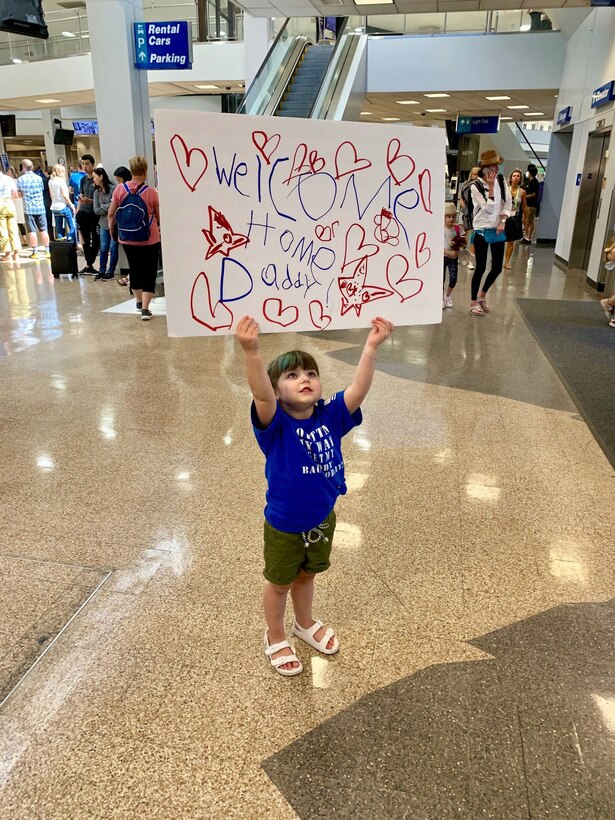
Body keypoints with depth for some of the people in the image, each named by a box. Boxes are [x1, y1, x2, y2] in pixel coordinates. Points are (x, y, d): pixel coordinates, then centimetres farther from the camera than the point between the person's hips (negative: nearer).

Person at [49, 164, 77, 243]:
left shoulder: (50, 181, 10)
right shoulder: (61, 180, -9)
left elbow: (51, 195, 16)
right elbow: (64, 195, -13)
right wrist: (71, 205, -6)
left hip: (55, 207, 7)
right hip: (64, 206, -7)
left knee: (59, 229, 8)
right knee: (72, 227, -2)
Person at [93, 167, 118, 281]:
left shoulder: (113, 189, -9)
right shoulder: (96, 192, 10)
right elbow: (96, 210, 5)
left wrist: (103, 207, -6)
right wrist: (108, 207, -8)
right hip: (103, 223, 5)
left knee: (113, 247, -1)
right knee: (103, 248, 8)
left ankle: (111, 272, 7)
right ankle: (102, 271, 14)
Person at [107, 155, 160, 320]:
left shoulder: (119, 189, -5)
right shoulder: (152, 192, -12)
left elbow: (111, 214, 0)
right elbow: (159, 217, -2)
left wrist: (111, 229, 17)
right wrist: (160, 228, 19)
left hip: (127, 239, 3)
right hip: (149, 239, -3)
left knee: (135, 270, 21)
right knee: (149, 273, 3)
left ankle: (139, 301, 37)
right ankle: (145, 308, -7)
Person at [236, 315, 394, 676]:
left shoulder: (331, 416, -13)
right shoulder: (275, 423, -25)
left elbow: (359, 390, -25)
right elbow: (261, 394, -44)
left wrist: (371, 347, -37)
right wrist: (252, 352, -61)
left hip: (323, 520, 4)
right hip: (284, 526, -4)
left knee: (307, 575, 29)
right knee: (280, 583, 20)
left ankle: (305, 623, 56)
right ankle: (276, 637, 46)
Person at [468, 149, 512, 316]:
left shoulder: (502, 181, 3)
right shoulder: (475, 186, -11)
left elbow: (508, 203, 4)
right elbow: (488, 209, -17)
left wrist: (502, 221, -10)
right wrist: (491, 187, -19)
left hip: (498, 230, 5)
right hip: (482, 231, -5)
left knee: (497, 267, 8)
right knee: (481, 267, -1)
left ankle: (482, 294, 32)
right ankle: (473, 302, 14)